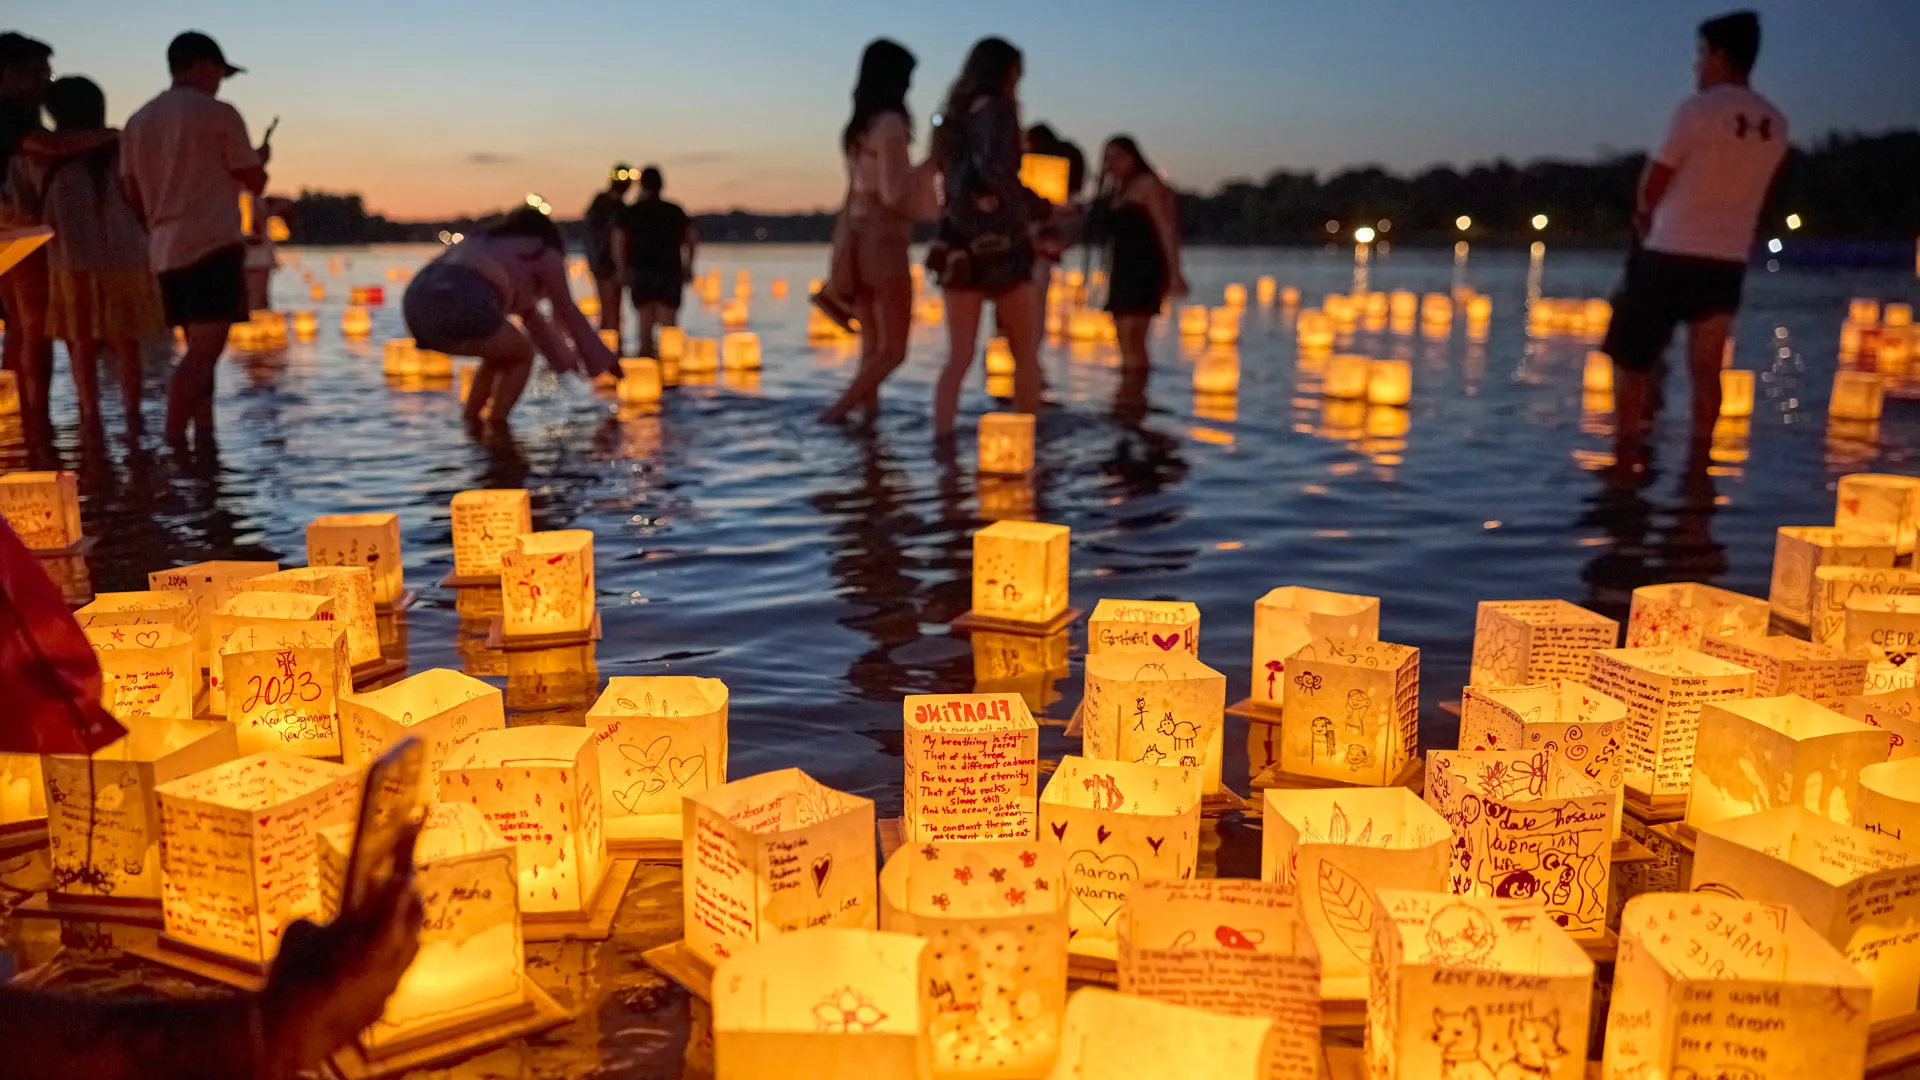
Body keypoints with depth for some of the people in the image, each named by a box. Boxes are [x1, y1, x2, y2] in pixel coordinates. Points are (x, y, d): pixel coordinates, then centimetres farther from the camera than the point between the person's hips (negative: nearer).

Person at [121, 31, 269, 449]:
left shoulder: (138, 121, 15)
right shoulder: (219, 114, -4)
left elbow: (135, 195, 16)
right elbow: (255, 182, 0)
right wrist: (260, 159, 21)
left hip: (165, 251, 7)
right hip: (213, 245, -7)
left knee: (200, 349, 15)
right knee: (204, 350, -11)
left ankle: (204, 435, 15)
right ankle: (173, 439, -20)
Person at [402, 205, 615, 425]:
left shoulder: (489, 244, 39)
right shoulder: (544, 254, 17)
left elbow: (527, 312, 46)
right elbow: (567, 312, 22)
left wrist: (565, 356, 53)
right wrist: (602, 359, 33)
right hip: (462, 301, -8)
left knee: (499, 355, 29)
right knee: (522, 355, 17)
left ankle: (471, 425, 22)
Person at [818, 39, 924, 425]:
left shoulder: (857, 126, 13)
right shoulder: (890, 123, -11)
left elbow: (860, 189, 14)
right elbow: (893, 194, -17)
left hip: (858, 239, 8)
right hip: (884, 244, -8)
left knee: (872, 349, 12)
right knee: (893, 351, -1)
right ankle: (838, 411, -10)